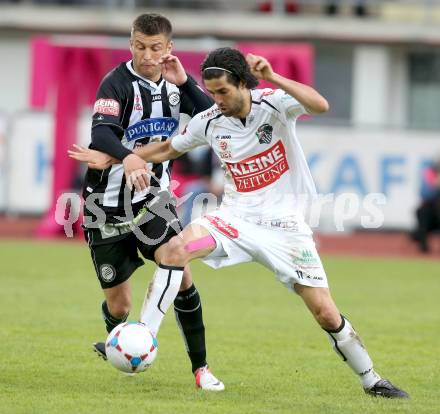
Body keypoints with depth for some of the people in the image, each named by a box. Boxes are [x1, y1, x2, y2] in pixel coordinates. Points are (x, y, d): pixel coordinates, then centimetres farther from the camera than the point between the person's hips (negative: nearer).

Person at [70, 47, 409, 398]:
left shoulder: (275, 103, -12)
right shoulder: (209, 122, -2)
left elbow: (321, 106, -32)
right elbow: (167, 149, 16)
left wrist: (273, 78, -42)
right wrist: (111, 158, 12)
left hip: (284, 225, -2)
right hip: (237, 219, 3)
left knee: (326, 314, -4)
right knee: (175, 248, -26)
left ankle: (371, 380, 18)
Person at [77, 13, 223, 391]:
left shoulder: (174, 84, 1)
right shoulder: (118, 83, -16)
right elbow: (102, 134, -33)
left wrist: (184, 83, -22)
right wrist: (127, 157, -53)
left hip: (153, 200, 3)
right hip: (109, 206, -3)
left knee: (180, 271, -21)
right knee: (119, 306, 2)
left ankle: (200, 367, -11)